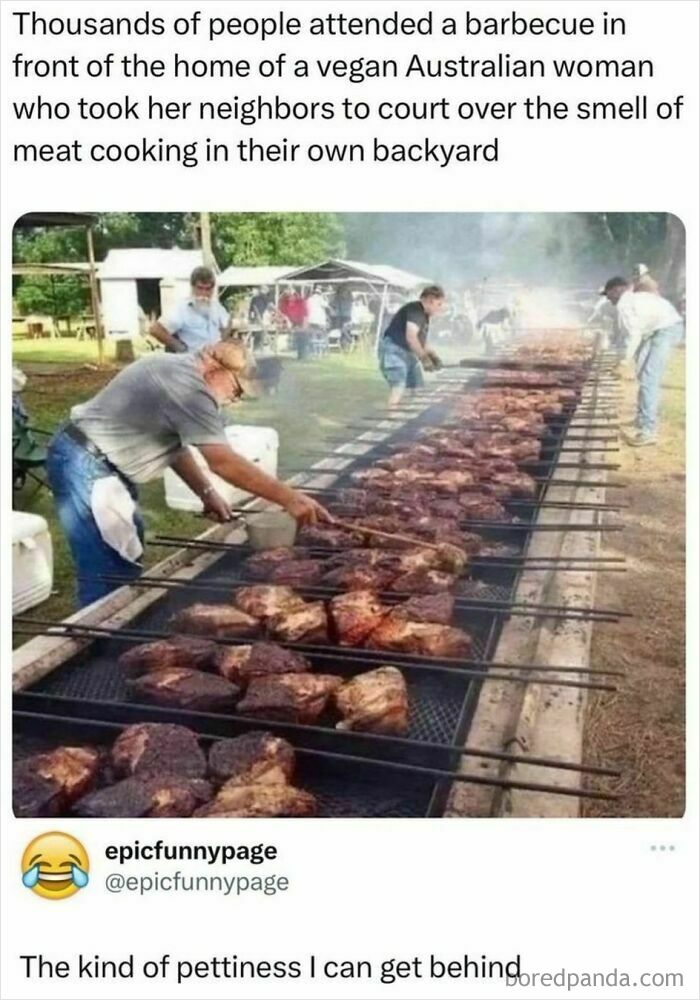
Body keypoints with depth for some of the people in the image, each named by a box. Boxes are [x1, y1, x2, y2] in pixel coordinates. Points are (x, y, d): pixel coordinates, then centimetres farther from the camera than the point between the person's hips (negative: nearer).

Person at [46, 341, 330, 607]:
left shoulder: (176, 372, 10)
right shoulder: (187, 385, -22)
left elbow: (174, 444, 15)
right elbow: (223, 462, -28)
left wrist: (207, 493, 5)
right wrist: (289, 498, -26)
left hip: (95, 462, 11)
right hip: (85, 464, -11)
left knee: (126, 563, 18)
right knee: (110, 579, -11)